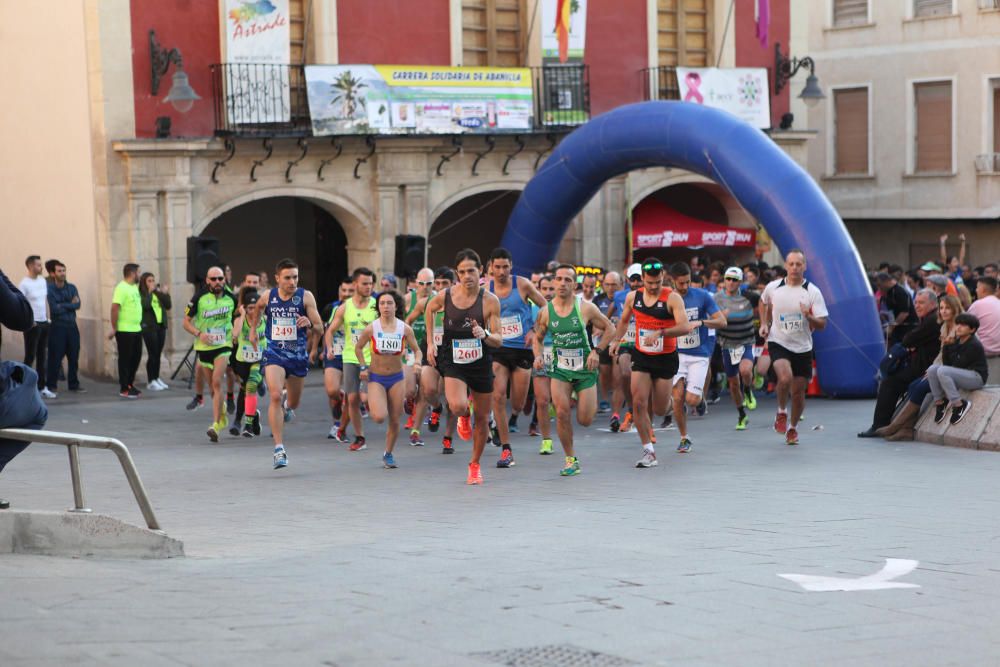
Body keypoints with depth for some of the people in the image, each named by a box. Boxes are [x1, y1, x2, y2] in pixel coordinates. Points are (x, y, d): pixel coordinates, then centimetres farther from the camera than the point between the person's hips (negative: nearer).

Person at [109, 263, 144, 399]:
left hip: (136, 330, 9)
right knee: (125, 359, -1)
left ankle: (130, 384, 25)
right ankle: (124, 389, 5)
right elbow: (115, 308, -20)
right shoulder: (121, 288, -15)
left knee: (136, 357, 13)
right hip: (125, 331, -9)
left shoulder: (134, 287, 14)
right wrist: (114, 329, -20)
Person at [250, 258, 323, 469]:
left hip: (298, 355, 1)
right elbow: (258, 308, 24)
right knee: (275, 396, -22)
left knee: (293, 404, 16)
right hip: (274, 353, -1)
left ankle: (287, 405, 58)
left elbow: (320, 327, -11)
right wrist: (253, 329, 22)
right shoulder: (268, 296, -2)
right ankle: (279, 449, -22)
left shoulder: (306, 297, -9)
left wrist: (310, 324, -31)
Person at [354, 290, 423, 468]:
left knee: (395, 420, 3)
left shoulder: (405, 329, -7)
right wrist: (363, 367, -2)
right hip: (376, 378, -2)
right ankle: (370, 404, 16)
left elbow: (417, 350, 3)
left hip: (396, 379, 2)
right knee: (379, 417, -20)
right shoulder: (371, 329, -11)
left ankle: (388, 454, 25)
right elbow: (358, 348, 6)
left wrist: (417, 362, -17)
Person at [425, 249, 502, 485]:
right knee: (458, 406, -26)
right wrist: (430, 342, 13)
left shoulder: (490, 300, -12)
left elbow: (498, 341, -9)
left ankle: (475, 465, 32)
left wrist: (485, 335, -31)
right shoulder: (445, 296, -9)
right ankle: (464, 417, 13)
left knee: (482, 417, 9)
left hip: (481, 363, 1)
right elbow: (429, 309, 15)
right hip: (453, 362, -1)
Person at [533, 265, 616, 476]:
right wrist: (538, 356, -8)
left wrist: (597, 351, -10)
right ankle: (571, 460, -1)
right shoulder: (545, 311, -3)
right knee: (562, 413, -17)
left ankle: (587, 401, 37)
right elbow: (538, 338, 11)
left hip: (585, 369, -1)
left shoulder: (586, 308, -9)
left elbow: (609, 329, 1)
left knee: (585, 420, -2)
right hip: (560, 369, 1)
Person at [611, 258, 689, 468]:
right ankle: (649, 452, -4)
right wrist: (617, 340, 6)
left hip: (665, 358, -3)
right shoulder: (633, 297, 0)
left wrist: (659, 333, -37)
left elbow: (684, 327, -26)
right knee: (638, 403, -11)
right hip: (641, 356, 3)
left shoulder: (672, 298, -14)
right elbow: (624, 321, 20)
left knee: (660, 410, 4)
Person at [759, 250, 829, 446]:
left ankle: (793, 428, 30)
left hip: (802, 348, 1)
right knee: (785, 378, -27)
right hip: (778, 343, -1)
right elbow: (764, 302, 22)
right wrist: (764, 323, 11)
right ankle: (781, 411, 1)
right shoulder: (773, 288, -3)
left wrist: (809, 317, -27)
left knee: (798, 391, 6)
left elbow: (822, 325, -8)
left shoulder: (813, 292, -7)